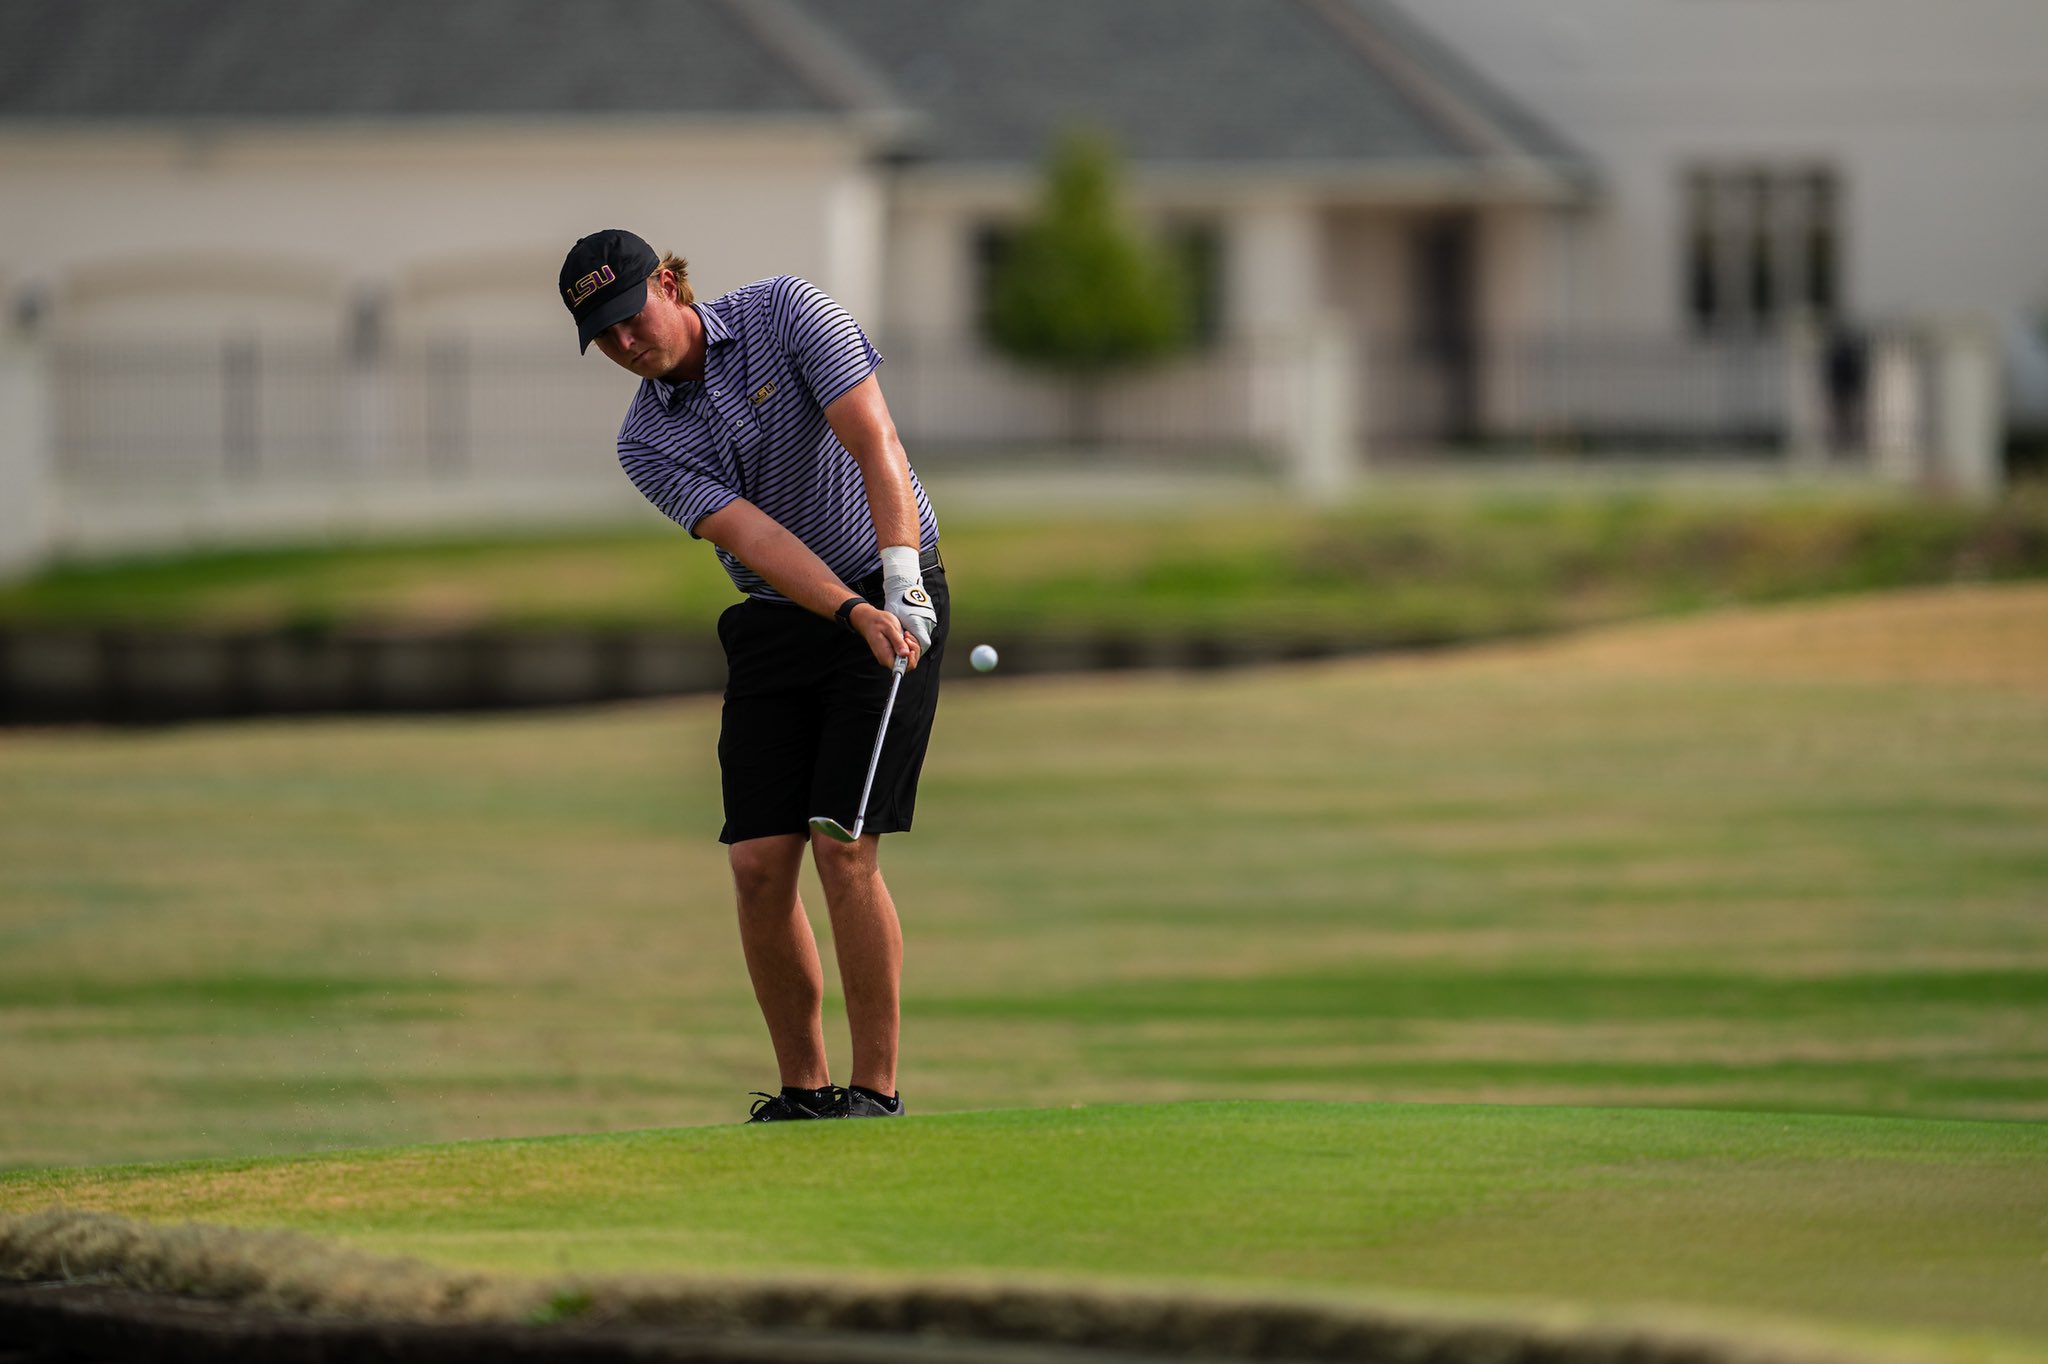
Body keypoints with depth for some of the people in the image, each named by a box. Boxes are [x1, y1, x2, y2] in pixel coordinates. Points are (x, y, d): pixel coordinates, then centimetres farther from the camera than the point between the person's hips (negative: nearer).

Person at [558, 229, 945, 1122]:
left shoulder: (788, 314, -11)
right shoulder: (646, 442, -3)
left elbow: (875, 444, -20)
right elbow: (754, 537, -17)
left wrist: (901, 583, -33)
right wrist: (852, 613, -33)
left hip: (894, 598, -5)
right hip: (776, 620, 5)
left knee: (844, 849, -14)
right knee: (758, 862, -4)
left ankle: (875, 1091, -8)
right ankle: (803, 1091, 7)